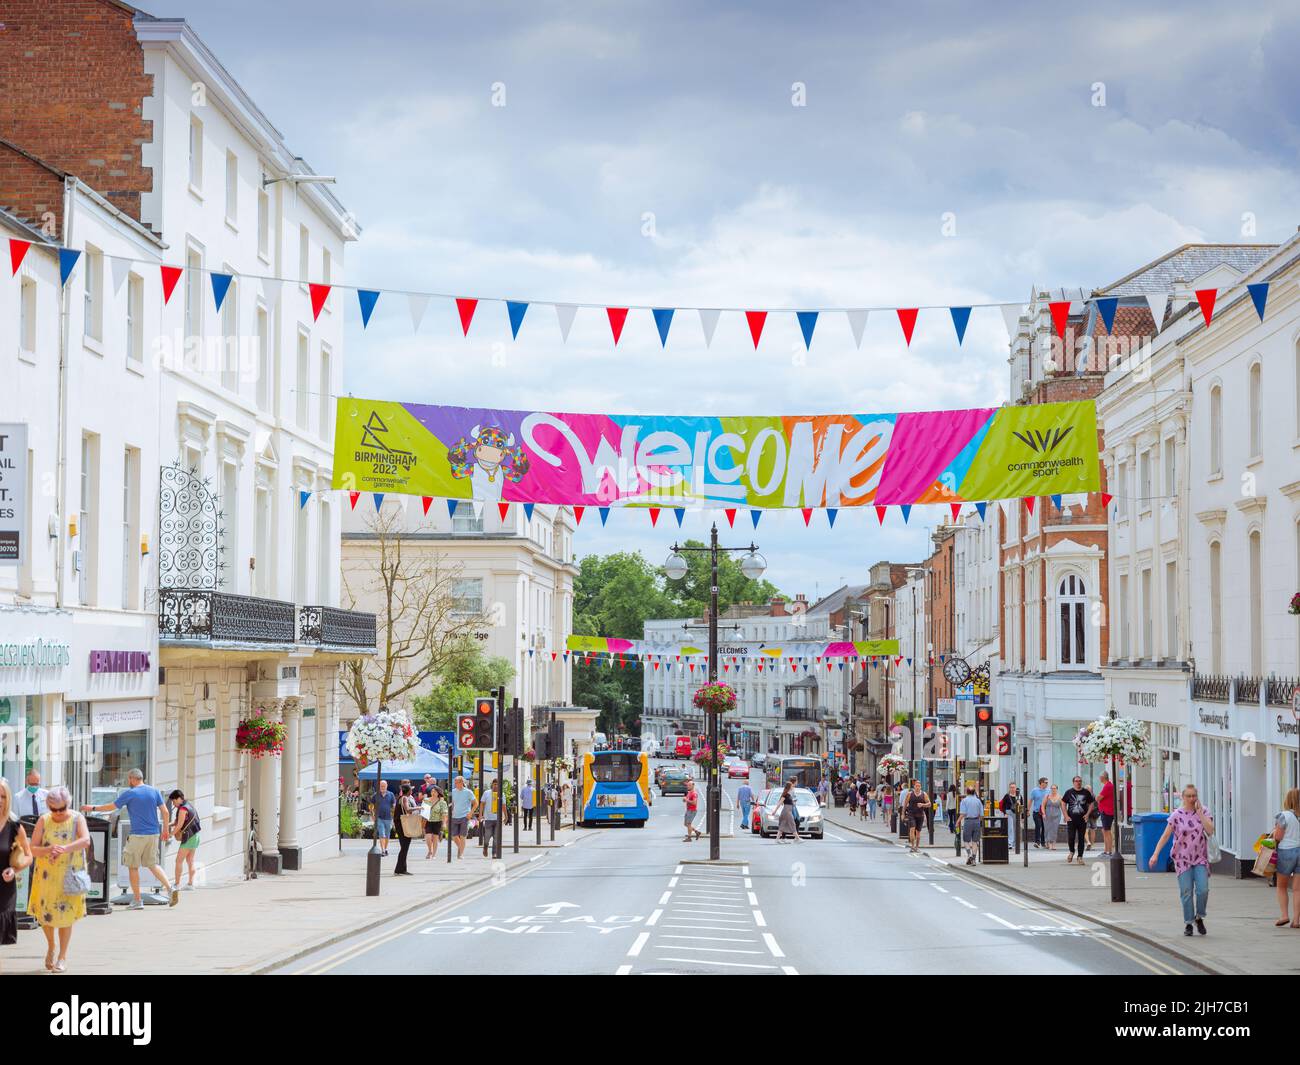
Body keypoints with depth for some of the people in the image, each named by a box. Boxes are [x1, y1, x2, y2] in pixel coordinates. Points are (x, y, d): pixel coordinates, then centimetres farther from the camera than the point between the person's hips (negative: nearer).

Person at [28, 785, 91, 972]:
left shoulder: (77, 819, -5)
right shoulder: (44, 820, -2)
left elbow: (86, 840, -22)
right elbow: (32, 849, -6)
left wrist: (65, 848, -39)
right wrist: (49, 850, -27)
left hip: (70, 875, -2)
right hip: (47, 875, 2)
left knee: (66, 915, 1)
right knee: (44, 914, 4)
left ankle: (62, 956, 13)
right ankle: (51, 946, 32)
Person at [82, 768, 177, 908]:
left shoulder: (129, 793, -6)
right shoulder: (155, 791, 5)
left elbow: (112, 806, 3)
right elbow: (165, 812, 4)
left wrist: (93, 808, 17)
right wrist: (166, 829, 15)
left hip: (138, 835, -5)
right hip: (154, 834, 5)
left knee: (133, 866, 7)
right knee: (153, 864, 16)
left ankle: (137, 900, 8)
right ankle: (170, 887, -3)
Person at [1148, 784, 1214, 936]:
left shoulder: (1204, 812, 2)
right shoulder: (1177, 815, -3)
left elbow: (1210, 830, -13)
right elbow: (1165, 835, -3)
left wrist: (1199, 812, -13)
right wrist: (1155, 854, -10)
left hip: (1200, 858, 1)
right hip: (1183, 859, -1)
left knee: (1203, 890, -11)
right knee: (1186, 893, -2)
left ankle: (1199, 918, 12)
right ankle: (1188, 924, 11)